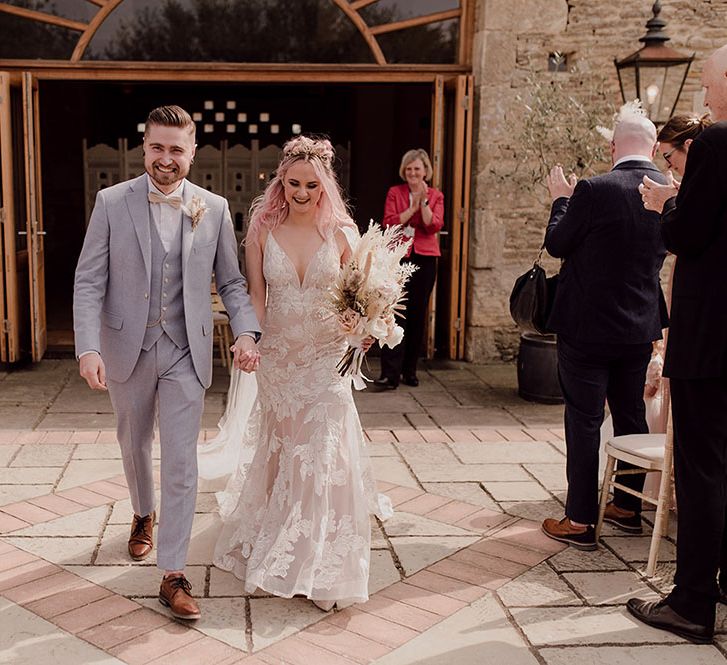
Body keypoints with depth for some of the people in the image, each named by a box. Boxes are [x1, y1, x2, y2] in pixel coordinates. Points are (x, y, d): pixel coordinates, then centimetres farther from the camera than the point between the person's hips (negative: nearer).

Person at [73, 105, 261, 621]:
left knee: (182, 463, -2)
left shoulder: (214, 208, -1)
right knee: (134, 446, 21)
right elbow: (89, 281, -6)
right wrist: (88, 348, -17)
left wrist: (246, 331, -13)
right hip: (127, 351, 1)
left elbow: (231, 280, 4)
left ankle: (173, 575, 7)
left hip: (186, 353, -1)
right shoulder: (111, 202, -5)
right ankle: (144, 515, 51)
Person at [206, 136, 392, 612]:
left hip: (327, 358, -1)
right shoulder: (263, 229, -3)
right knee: (281, 451, 14)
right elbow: (256, 294, 0)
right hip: (276, 355, 1)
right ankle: (273, 551, 37)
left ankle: (320, 567, 9)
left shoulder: (341, 232, -5)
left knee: (323, 452, -4)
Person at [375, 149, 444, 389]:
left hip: (425, 258, 2)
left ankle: (409, 370, 17)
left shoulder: (436, 196, 10)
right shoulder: (395, 192, 7)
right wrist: (412, 207, -11)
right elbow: (389, 223, -5)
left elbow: (435, 226, -5)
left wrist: (423, 202, -15)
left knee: (417, 315, 6)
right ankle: (390, 373, -14)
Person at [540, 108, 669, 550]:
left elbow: (556, 244, -8)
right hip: (640, 327, 6)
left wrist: (562, 198, 8)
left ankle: (581, 522, 8)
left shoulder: (594, 190, -18)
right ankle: (629, 506, 30)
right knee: (632, 416, 17)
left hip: (588, 327, -6)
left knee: (584, 422, 2)